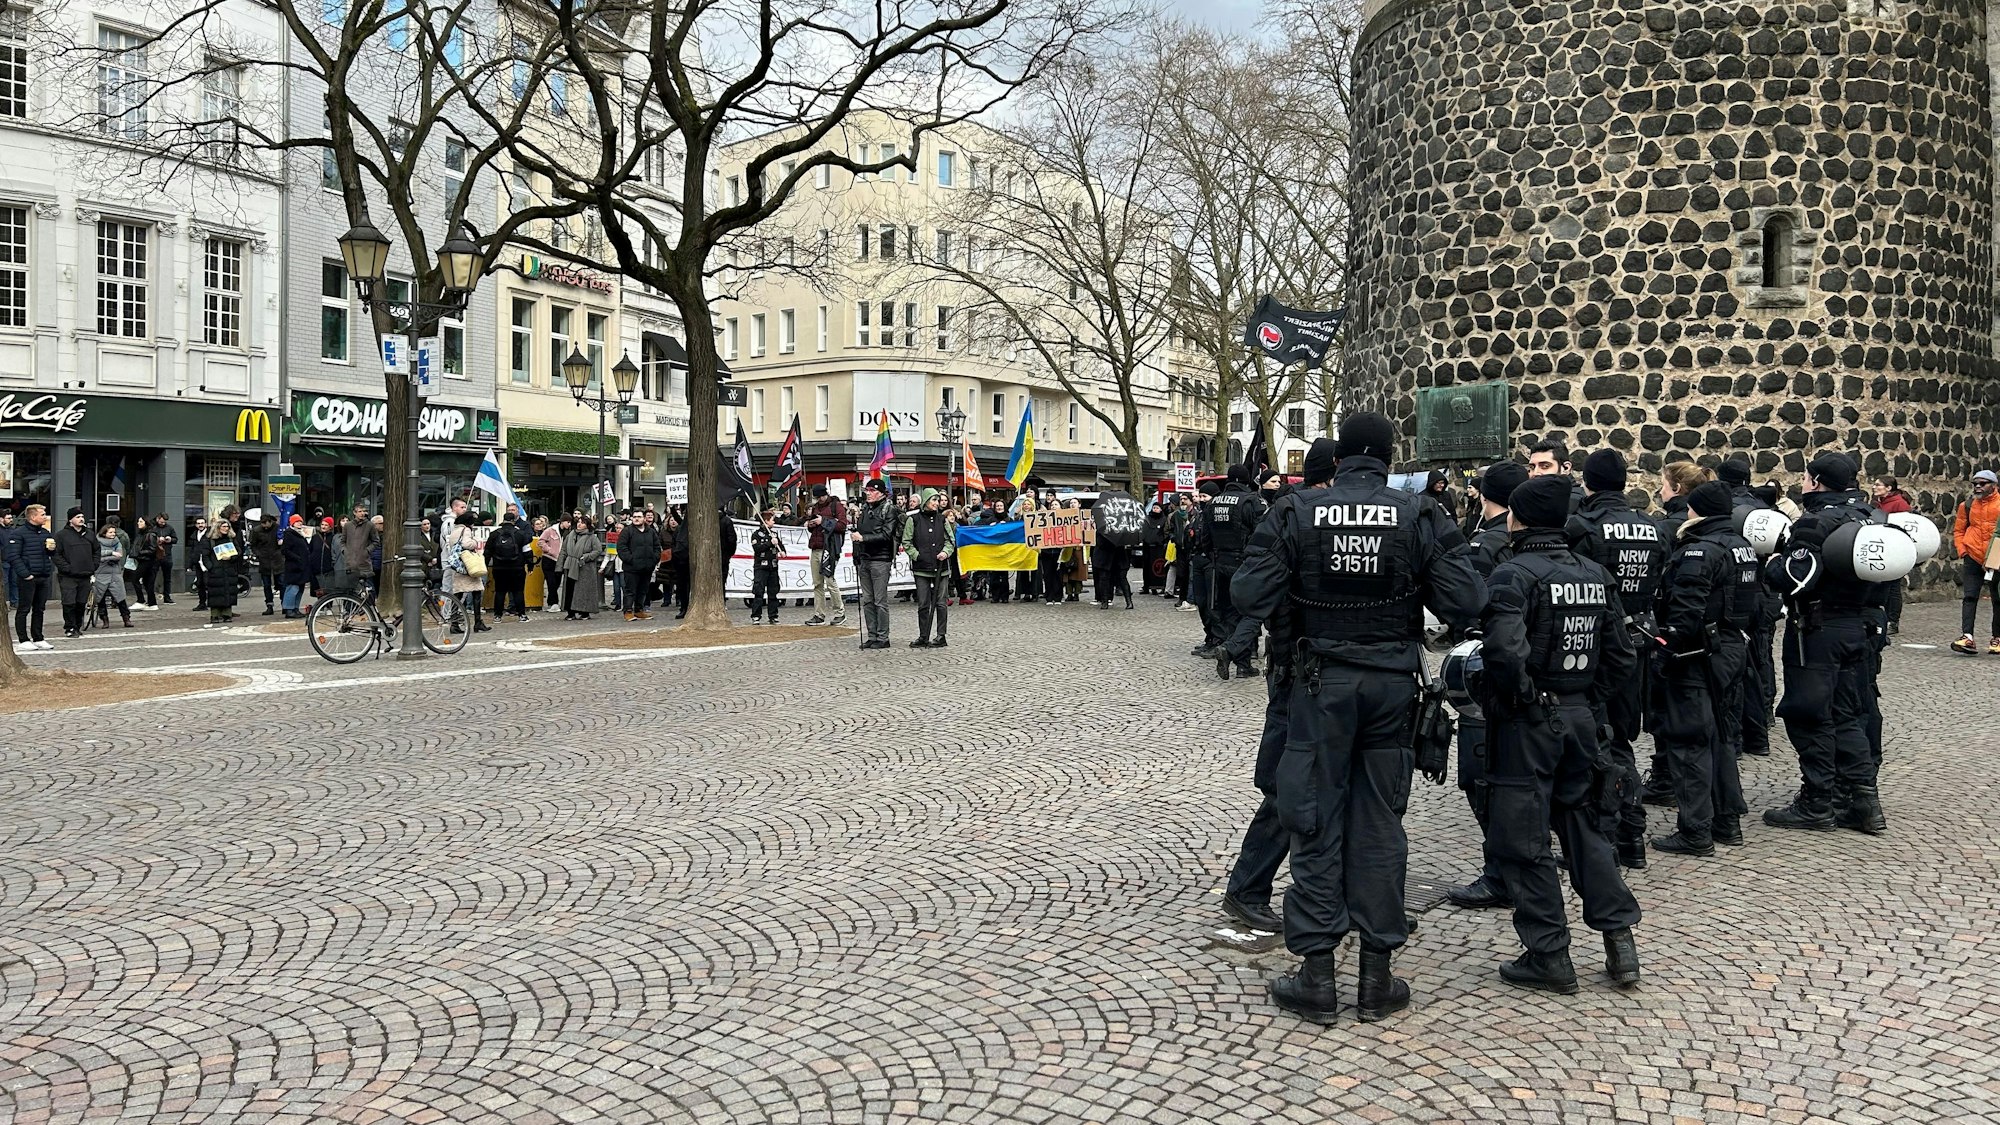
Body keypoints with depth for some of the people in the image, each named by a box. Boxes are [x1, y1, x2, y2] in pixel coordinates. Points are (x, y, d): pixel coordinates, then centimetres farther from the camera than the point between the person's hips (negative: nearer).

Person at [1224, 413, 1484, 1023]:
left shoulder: (1301, 512, -7)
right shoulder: (1418, 515, -6)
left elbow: (1249, 596, -11)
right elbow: (1465, 604, -10)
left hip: (1322, 681, -1)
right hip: (1392, 681, 1)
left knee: (1317, 823, 7)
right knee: (1379, 825, 10)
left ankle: (1317, 977, 11)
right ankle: (1377, 979, 17)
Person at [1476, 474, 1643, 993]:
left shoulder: (1515, 573, -14)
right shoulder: (1596, 575, 8)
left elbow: (1504, 649, -28)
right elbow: (1621, 654, 11)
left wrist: (1517, 697, -13)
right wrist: (1588, 697, 15)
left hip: (1527, 722, -7)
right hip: (1581, 717, 7)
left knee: (1522, 839, 4)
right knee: (1585, 825, 19)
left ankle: (1549, 955, 10)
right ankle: (1620, 940, 19)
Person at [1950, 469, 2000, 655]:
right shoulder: (1968, 505, 3)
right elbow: (1958, 530, 12)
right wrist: (1962, 551, 1)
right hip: (1973, 558, 1)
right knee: (1970, 597, -7)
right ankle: (1967, 637, -14)